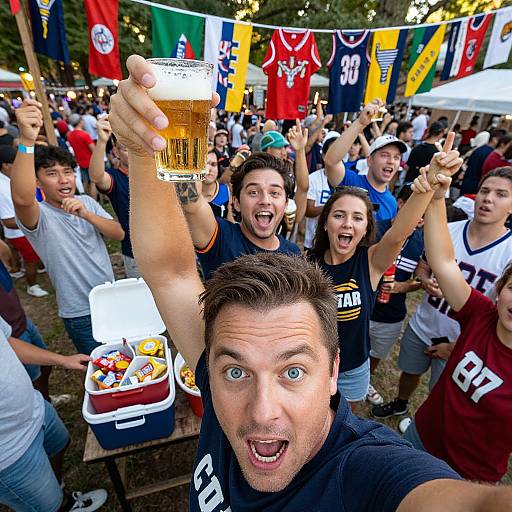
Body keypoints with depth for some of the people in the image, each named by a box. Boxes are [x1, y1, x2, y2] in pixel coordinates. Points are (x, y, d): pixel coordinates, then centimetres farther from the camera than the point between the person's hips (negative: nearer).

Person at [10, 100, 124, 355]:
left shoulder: (87, 202, 2)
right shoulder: (39, 216, -15)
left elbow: (119, 234, -8)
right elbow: (21, 198, -40)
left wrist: (86, 215, -25)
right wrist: (27, 140, -50)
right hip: (80, 314, -5)